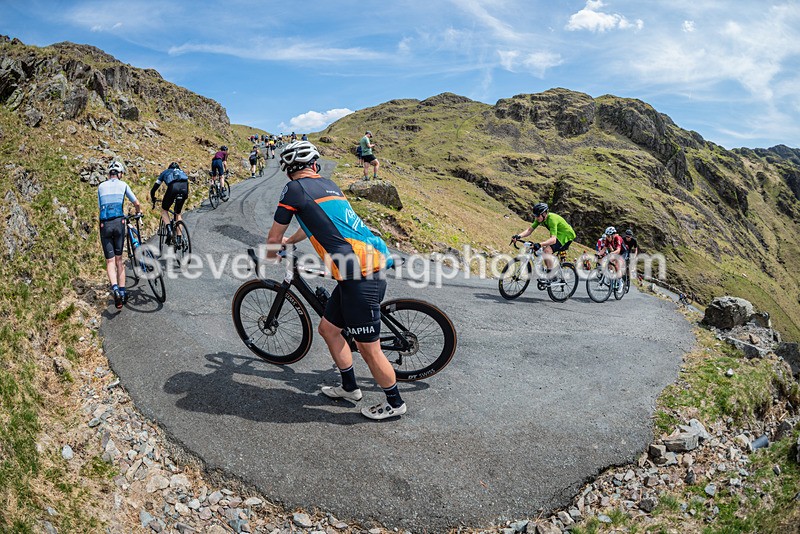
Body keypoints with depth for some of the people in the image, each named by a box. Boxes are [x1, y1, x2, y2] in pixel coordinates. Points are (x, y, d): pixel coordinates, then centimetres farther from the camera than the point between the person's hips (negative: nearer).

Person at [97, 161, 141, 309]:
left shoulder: (101, 187, 14)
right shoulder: (123, 185, 8)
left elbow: (101, 207, 17)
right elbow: (137, 203, 12)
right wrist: (139, 212, 35)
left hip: (104, 224, 1)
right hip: (118, 222, -1)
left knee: (110, 261, 0)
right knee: (119, 259, 10)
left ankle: (115, 289, -22)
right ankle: (123, 292, 9)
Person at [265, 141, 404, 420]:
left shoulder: (295, 189, -3)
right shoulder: (328, 185, 20)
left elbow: (274, 236, 7)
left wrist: (270, 255, 30)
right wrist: (290, 241, 56)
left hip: (360, 276, -9)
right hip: (371, 263, 9)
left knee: (369, 349, 5)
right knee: (328, 328, 21)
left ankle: (395, 403, 23)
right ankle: (350, 388, 36)